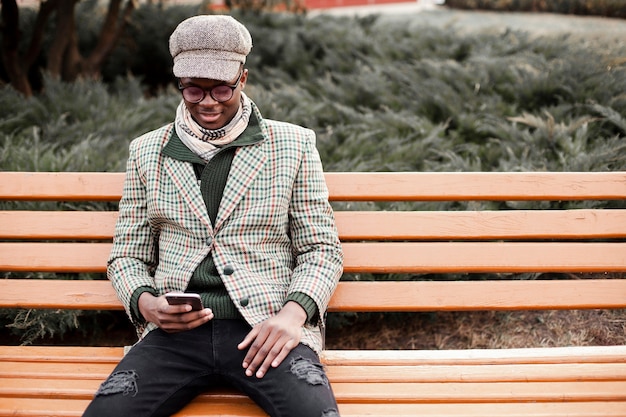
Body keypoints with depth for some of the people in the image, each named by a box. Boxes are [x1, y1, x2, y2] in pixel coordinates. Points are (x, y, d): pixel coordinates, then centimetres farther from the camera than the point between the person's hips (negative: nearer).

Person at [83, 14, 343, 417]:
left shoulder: (294, 146, 8)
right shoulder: (146, 153, 14)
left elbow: (321, 249, 8)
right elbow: (127, 256, 17)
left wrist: (292, 313, -11)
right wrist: (145, 303, -6)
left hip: (265, 328, -1)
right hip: (176, 330, 2)